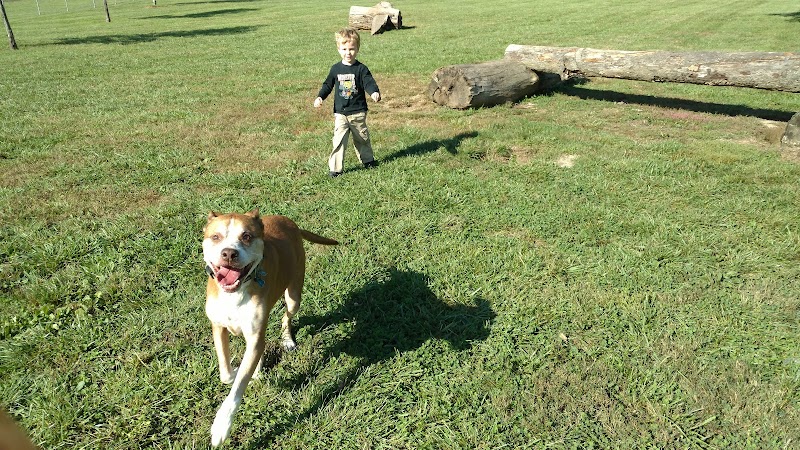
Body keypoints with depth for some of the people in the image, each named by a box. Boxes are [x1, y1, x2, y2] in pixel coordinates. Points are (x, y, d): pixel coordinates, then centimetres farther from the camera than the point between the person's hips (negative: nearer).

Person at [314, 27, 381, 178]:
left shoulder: (361, 69, -5)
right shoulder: (336, 69, 3)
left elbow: (369, 82, -14)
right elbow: (328, 85, 12)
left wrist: (374, 92, -35)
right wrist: (320, 97, -2)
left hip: (358, 112, -1)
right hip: (340, 113, 1)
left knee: (362, 138, 15)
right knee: (339, 140, -6)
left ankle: (368, 159, 37)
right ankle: (335, 167, -1)